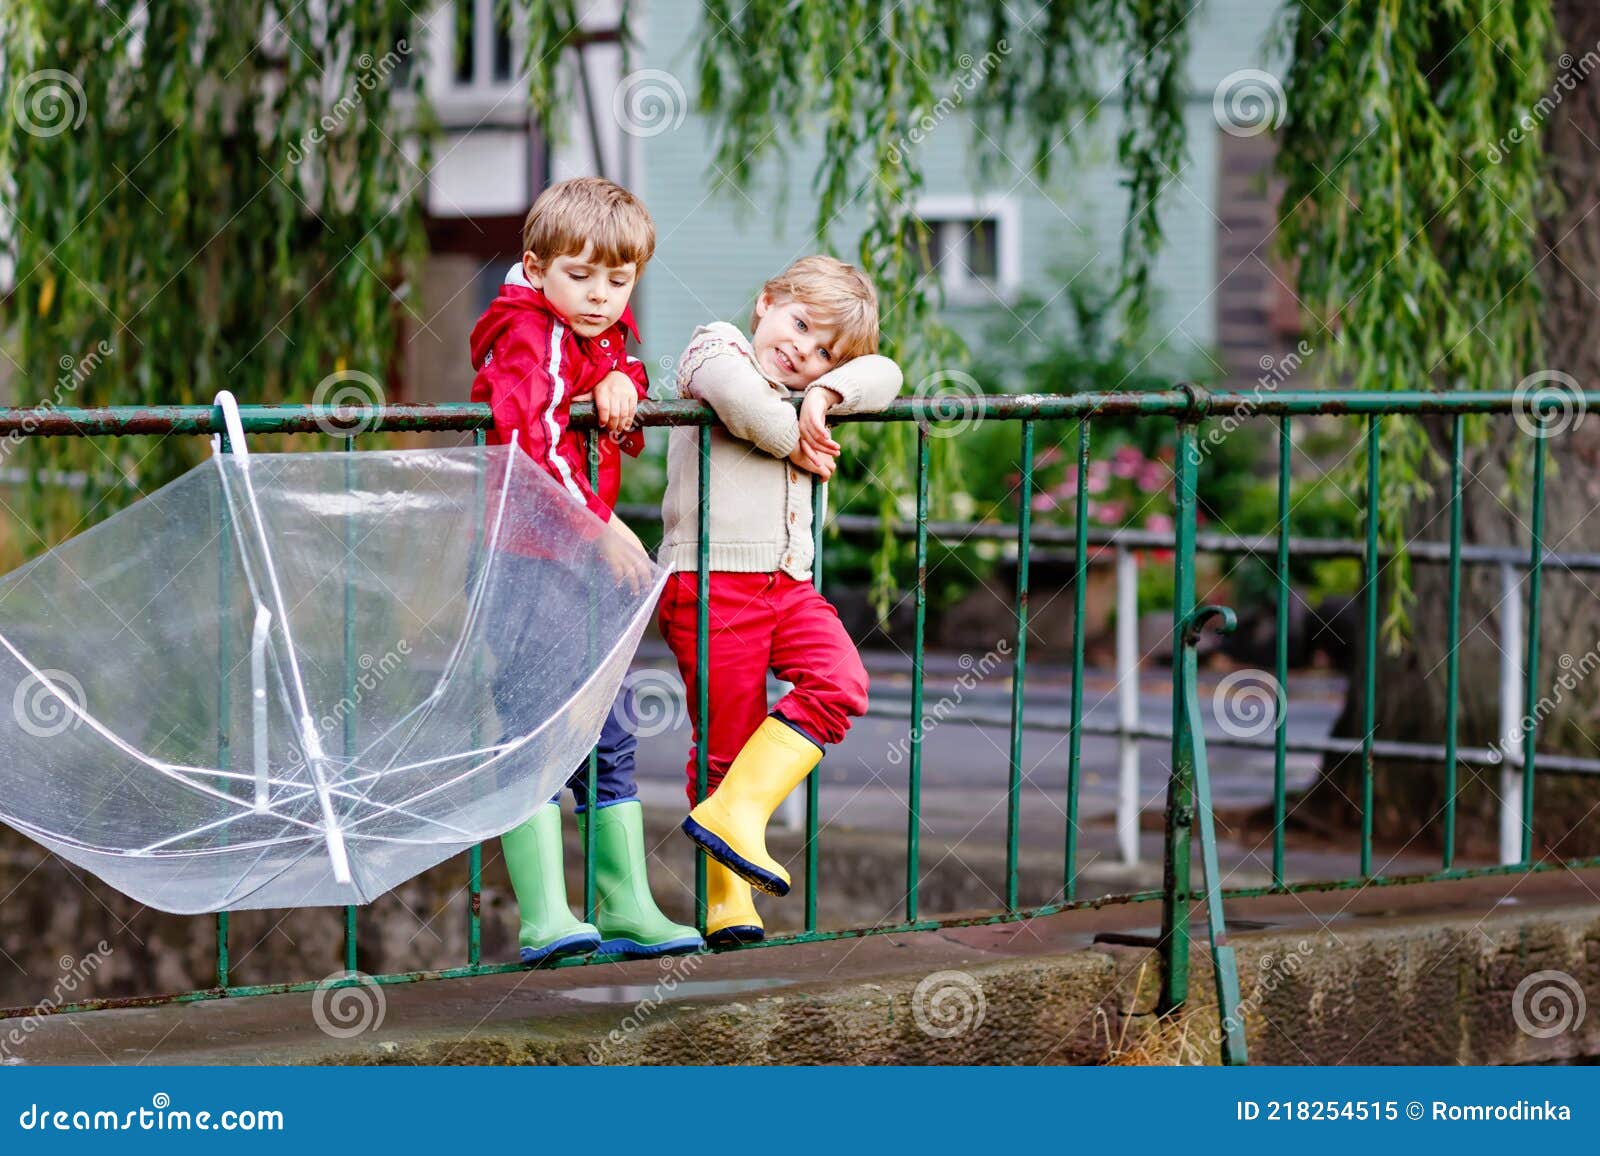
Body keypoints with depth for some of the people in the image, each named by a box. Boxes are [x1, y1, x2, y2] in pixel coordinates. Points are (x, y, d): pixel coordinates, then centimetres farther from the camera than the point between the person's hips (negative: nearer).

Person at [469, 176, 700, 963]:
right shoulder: (528, 338, -11)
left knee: (610, 741, 11)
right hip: (524, 561, -9)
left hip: (587, 566, 9)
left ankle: (626, 908, 18)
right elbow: (530, 447, -25)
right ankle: (544, 918, -17)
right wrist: (600, 527, -27)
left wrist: (622, 383, 3)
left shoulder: (602, 337, 13)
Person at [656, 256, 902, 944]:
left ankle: (736, 811, -17)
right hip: (711, 579, -7)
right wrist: (794, 443, -6)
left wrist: (824, 394, -5)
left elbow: (883, 375, 12)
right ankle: (726, 899, 4)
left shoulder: (806, 396, 23)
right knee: (727, 737, -4)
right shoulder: (715, 346, 3)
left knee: (840, 684, -18)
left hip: (787, 582, 7)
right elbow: (735, 394, -19)